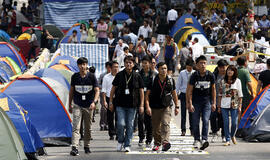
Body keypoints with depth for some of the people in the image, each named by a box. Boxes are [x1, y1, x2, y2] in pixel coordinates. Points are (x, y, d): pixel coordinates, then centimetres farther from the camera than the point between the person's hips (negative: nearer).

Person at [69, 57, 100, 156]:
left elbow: (97, 90, -6)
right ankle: (74, 148, -21)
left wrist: (94, 102, -22)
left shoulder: (91, 77, -3)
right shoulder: (74, 77, 2)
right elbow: (71, 91, 11)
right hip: (77, 105, 0)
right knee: (76, 127, -13)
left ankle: (87, 146, 25)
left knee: (88, 128, 10)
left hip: (89, 106, 0)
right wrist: (70, 104, 11)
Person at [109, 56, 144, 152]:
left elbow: (141, 91, 6)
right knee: (121, 124, -10)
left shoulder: (137, 76, 3)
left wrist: (141, 105, 1)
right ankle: (120, 141, 13)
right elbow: (113, 89, 8)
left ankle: (127, 145, 11)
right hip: (120, 104, -1)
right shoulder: (119, 75, 3)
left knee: (130, 125, 2)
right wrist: (111, 102, 4)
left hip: (132, 105, 1)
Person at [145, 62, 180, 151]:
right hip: (155, 107, 1)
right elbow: (147, 94, -1)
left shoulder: (170, 80, 4)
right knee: (156, 127, 7)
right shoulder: (153, 80, -1)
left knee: (165, 123, -20)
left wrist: (177, 106, 13)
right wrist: (147, 106, -11)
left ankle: (166, 142, -33)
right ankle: (157, 143, 25)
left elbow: (174, 94, 14)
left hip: (166, 107, -1)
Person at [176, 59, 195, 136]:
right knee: (183, 113, -2)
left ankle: (192, 130, 15)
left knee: (191, 113, 4)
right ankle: (183, 130, 2)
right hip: (183, 94, 0)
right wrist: (176, 94, 6)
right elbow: (178, 84, 6)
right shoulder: (182, 73, -2)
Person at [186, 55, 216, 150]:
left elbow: (213, 90, 8)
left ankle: (204, 139, -20)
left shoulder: (210, 75, -3)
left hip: (207, 101, 0)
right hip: (196, 102, 0)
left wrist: (214, 103, 6)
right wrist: (190, 104, -10)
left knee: (206, 120, -14)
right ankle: (197, 140, 13)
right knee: (195, 122, 1)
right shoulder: (194, 76, -8)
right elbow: (189, 91, -4)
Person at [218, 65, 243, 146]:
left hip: (234, 105, -1)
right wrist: (219, 106, 7)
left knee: (234, 122, -1)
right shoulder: (223, 81, 8)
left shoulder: (237, 81, 3)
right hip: (224, 105, 1)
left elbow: (240, 95, 3)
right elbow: (220, 94, 11)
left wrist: (240, 106, -2)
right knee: (226, 123, -1)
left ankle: (233, 136, 26)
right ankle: (227, 140, 6)